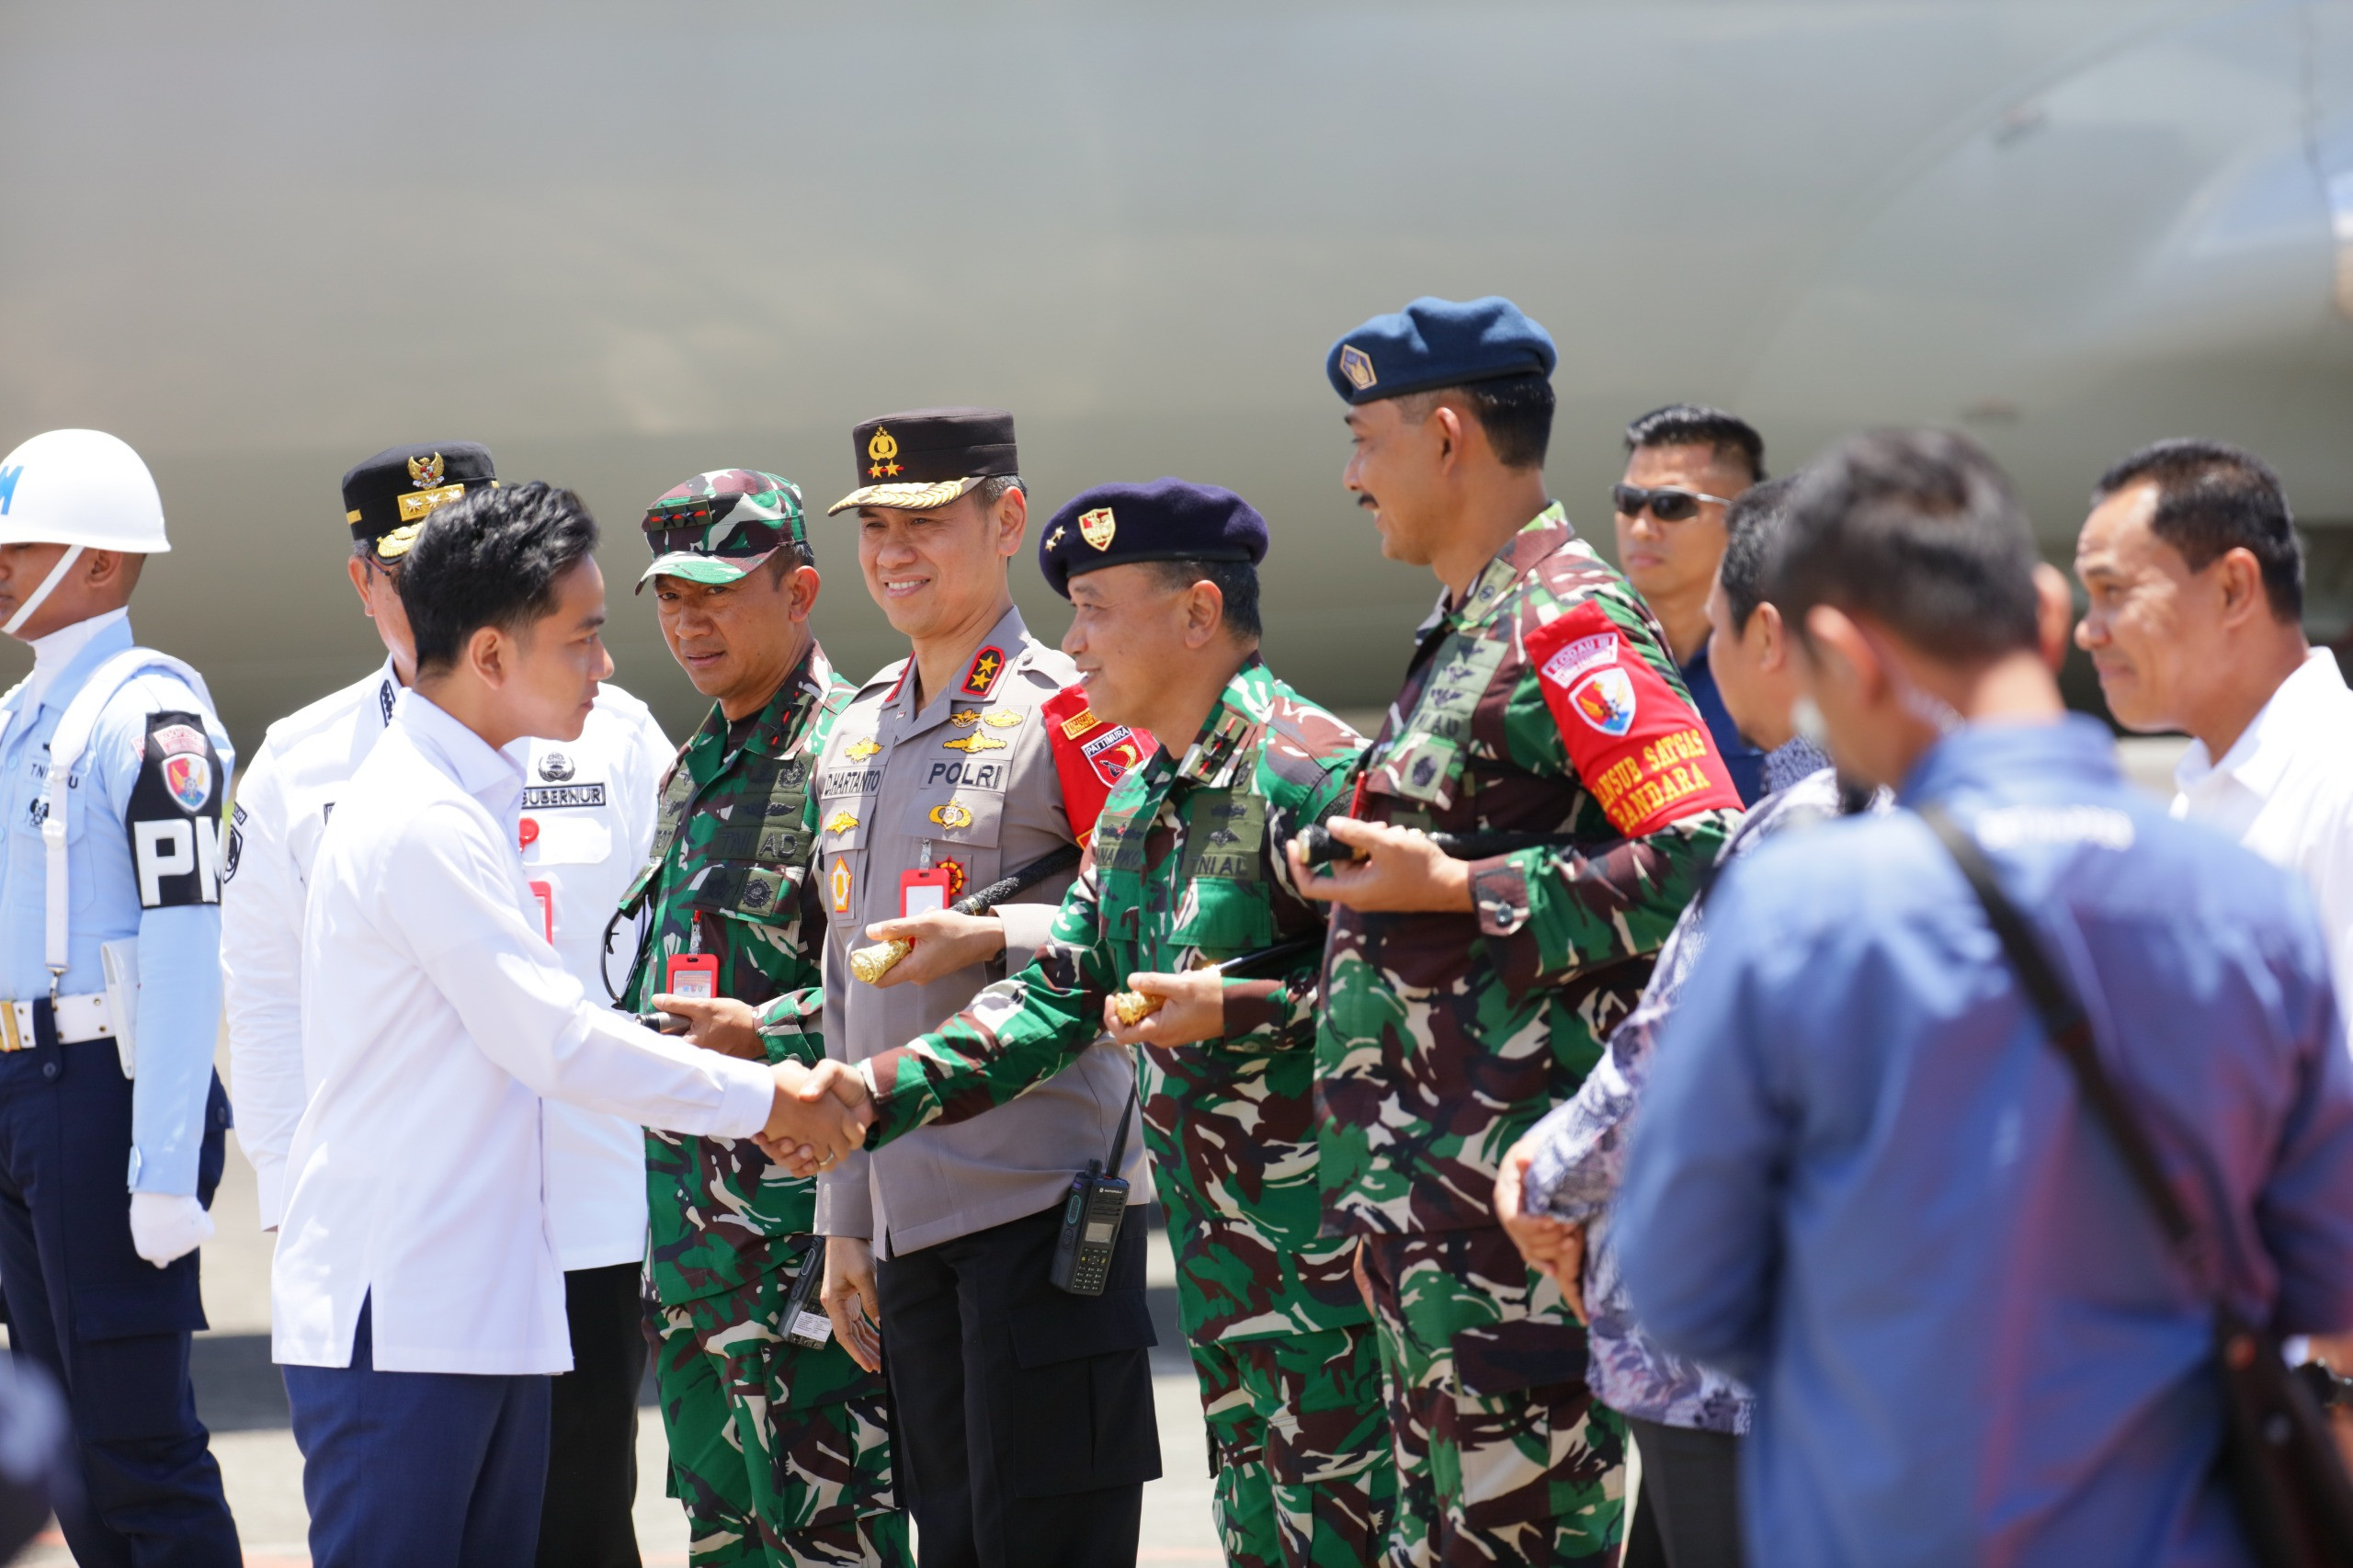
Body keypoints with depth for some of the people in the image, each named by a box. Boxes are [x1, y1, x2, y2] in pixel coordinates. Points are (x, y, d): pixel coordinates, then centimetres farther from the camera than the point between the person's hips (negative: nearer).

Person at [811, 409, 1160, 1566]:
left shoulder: (1063, 714, -6)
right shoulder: (852, 741, 17)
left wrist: (995, 939, -22)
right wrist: (844, 1218, 19)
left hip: (1044, 1203, -7)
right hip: (911, 1213, 7)